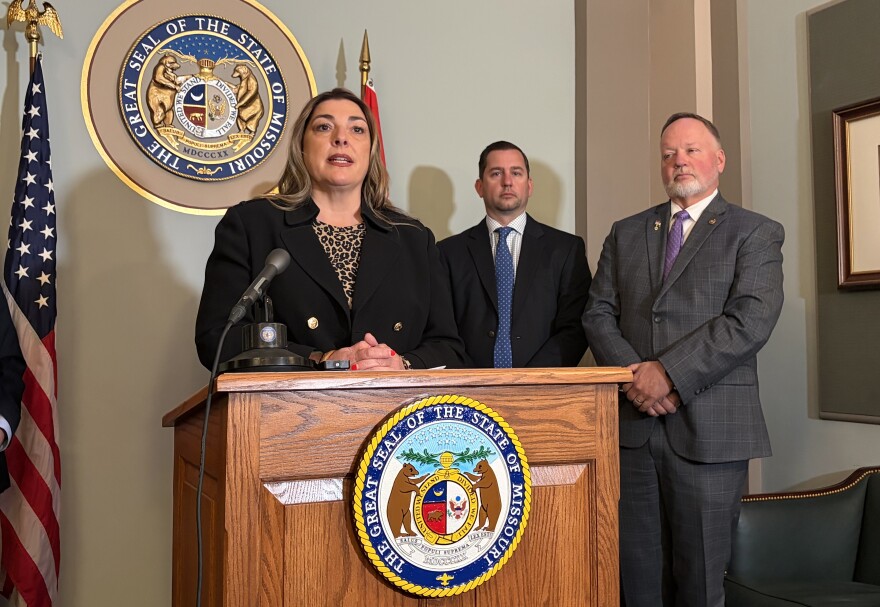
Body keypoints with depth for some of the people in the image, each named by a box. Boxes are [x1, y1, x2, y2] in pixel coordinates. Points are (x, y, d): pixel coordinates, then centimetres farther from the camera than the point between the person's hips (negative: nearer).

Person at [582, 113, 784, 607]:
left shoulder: (756, 233, 4)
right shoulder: (626, 233, 16)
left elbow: (751, 319, -11)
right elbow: (599, 313, 9)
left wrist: (669, 373, -16)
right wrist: (633, 375, -9)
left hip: (709, 428, -3)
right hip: (631, 423, 4)